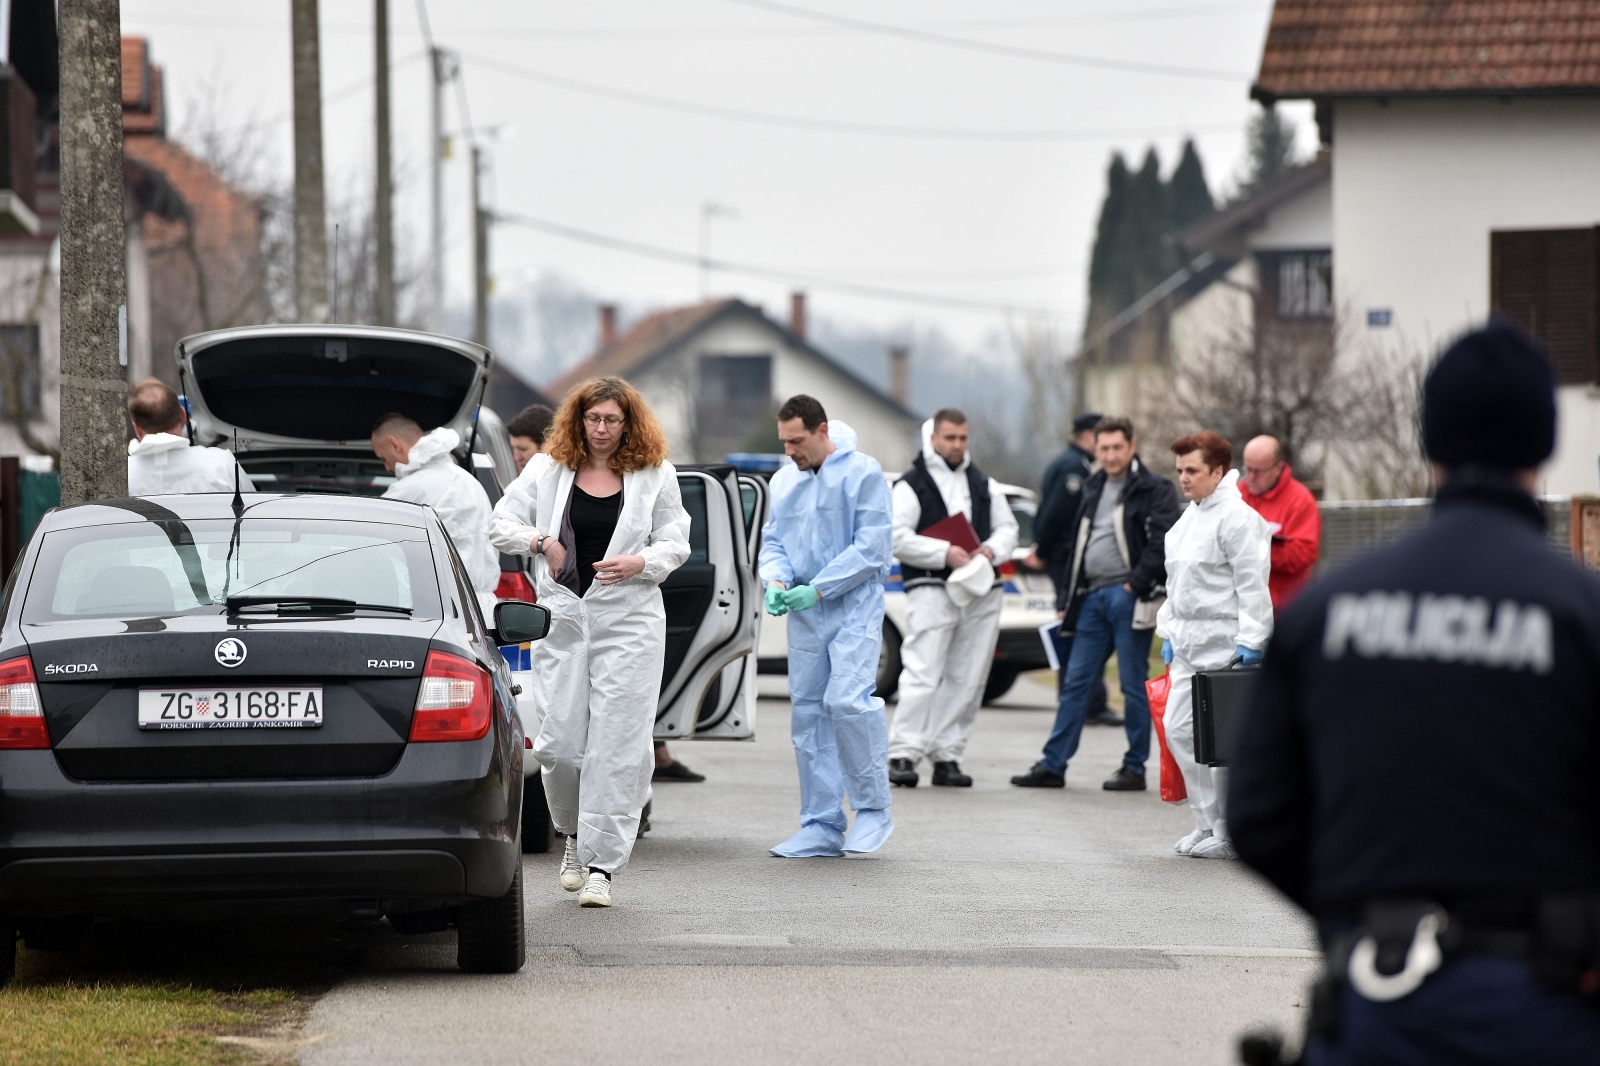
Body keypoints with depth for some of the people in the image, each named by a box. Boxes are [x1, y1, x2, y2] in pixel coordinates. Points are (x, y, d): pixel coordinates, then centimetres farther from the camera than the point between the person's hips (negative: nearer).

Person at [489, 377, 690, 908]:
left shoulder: (655, 475, 6)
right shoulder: (547, 470, 8)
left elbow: (676, 541, 8)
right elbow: (502, 523, 11)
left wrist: (642, 562, -12)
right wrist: (542, 542, -6)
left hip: (629, 623, -1)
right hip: (562, 619, 1)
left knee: (617, 745, -7)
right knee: (559, 740, -2)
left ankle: (601, 864, -4)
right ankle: (574, 832, 27)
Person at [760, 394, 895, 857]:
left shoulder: (862, 473, -8)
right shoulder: (784, 481, 11)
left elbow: (871, 547, -13)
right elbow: (772, 541, 15)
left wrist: (817, 589, -17)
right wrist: (776, 581, -7)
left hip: (854, 606, -6)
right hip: (804, 613, 6)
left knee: (847, 700, -20)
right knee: (808, 714, 5)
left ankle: (873, 809, -6)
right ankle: (821, 827, 11)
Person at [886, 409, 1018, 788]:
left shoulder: (985, 486, 19)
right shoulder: (911, 486, 2)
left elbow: (1007, 528, 18)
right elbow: (897, 538, -8)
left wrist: (992, 550, -5)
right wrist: (944, 553, -17)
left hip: (981, 597, 5)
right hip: (931, 591, -5)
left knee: (967, 680, 5)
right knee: (922, 676, -13)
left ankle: (947, 755, 11)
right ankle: (903, 754, -13)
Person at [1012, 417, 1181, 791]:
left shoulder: (1154, 490, -4)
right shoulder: (1094, 489, 18)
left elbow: (1164, 542, -14)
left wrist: (1137, 582, -16)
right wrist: (1068, 599, 18)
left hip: (1127, 596, -7)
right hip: (1092, 597, 7)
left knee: (1134, 686, 0)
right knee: (1076, 682, 6)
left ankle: (1134, 767, 7)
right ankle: (1052, 765, 8)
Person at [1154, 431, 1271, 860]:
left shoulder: (1237, 517, -12)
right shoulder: (1191, 516, 17)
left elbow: (1251, 584, -16)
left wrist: (1250, 641, -20)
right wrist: (1169, 631, 22)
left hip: (1224, 643, -10)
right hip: (1189, 644, 10)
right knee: (1178, 729, 7)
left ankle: (1229, 835, -1)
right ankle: (1207, 824, 15)